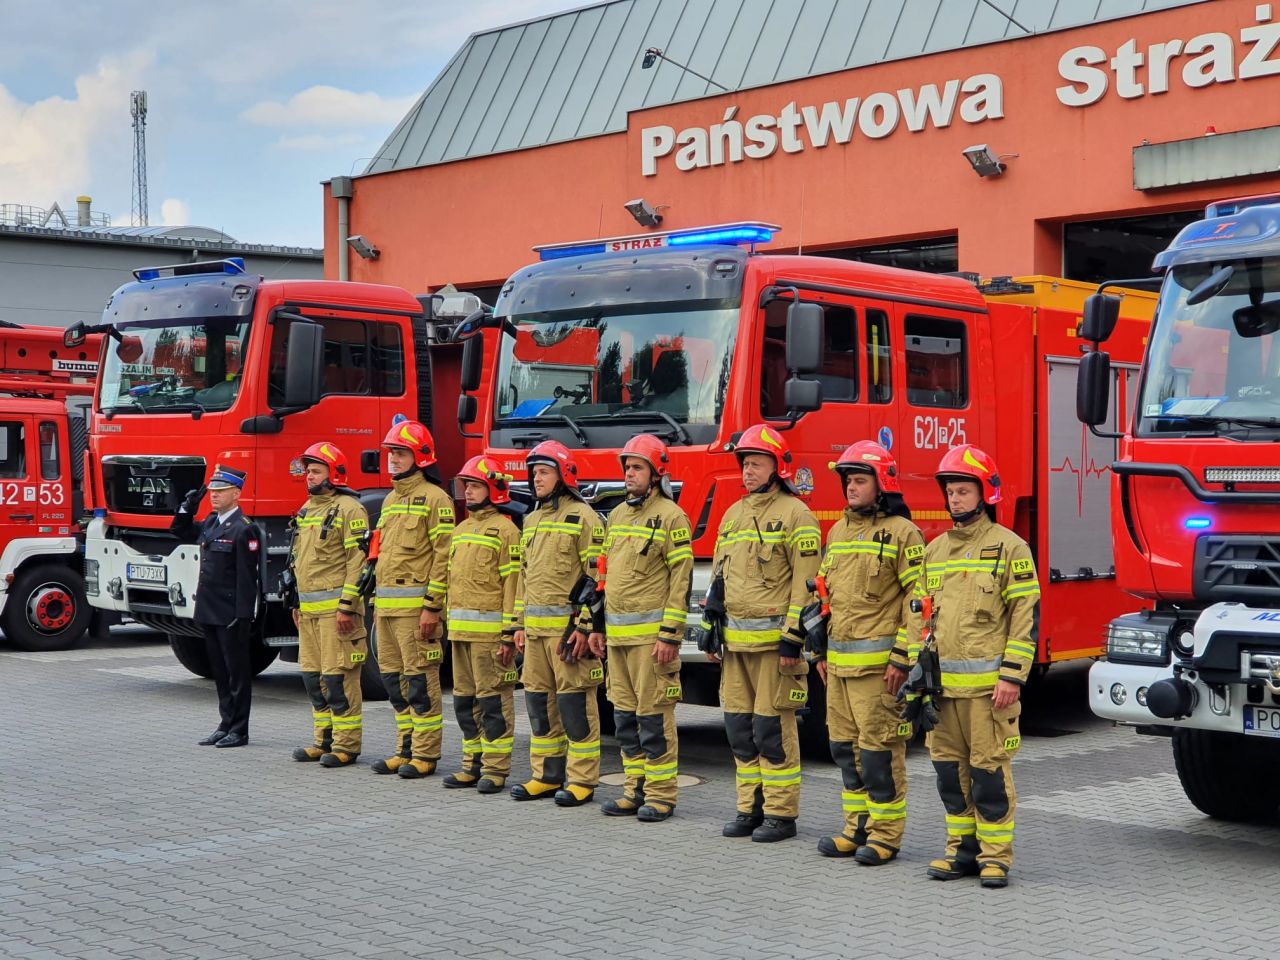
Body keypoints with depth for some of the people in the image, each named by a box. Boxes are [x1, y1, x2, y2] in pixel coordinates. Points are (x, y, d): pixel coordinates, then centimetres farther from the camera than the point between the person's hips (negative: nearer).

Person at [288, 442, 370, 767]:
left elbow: (358, 560, -15)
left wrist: (347, 606, -19)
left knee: (338, 676, -7)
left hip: (335, 605, -9)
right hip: (309, 608, 9)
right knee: (313, 675, 11)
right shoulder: (306, 509, 18)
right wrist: (297, 603, 21)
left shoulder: (348, 509, -9)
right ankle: (325, 739, 19)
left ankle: (346, 745, -2)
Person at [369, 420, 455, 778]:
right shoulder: (391, 500, 20)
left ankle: (426, 754, 0)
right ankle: (406, 749, 19)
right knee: (394, 678, 11)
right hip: (387, 607, 9)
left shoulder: (434, 498, -8)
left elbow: (443, 556, -13)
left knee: (420, 680, -5)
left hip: (415, 606, -9)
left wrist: (432, 607, -18)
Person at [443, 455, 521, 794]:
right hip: (460, 631, 8)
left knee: (493, 699, -4)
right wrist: (451, 622, 17)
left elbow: (512, 584, -12)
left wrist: (509, 634, -17)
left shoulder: (505, 530, -7)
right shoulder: (461, 530, 18)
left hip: (490, 631, -8)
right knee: (465, 699, 12)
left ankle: (496, 769, 0)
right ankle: (473, 763, 21)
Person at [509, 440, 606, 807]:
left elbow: (596, 575, -12)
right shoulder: (532, 520, 19)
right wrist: (520, 623, 18)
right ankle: (547, 775, 19)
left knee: (574, 700, -5)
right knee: (539, 699, 11)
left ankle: (582, 780, 0)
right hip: (536, 626, 8)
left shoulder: (582, 516, -7)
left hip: (567, 624, -8)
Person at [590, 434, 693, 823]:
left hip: (651, 633, -8)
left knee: (654, 714, -4)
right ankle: (636, 789, 19)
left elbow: (681, 580, -11)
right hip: (618, 633, 8)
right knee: (624, 713, 11)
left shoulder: (670, 517, -7)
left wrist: (670, 635, -16)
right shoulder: (617, 515, 16)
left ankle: (661, 794, 3)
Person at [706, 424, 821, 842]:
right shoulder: (733, 515, 17)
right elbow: (719, 576, 22)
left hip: (774, 640, -7)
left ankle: (781, 814, 3)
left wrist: (793, 638, -16)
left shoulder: (794, 515, -6)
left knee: (773, 728, -5)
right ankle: (751, 808, 18)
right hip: (736, 640, 7)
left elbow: (806, 582, -11)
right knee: (739, 726, 9)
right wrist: (711, 630, 16)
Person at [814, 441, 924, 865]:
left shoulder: (902, 533, -7)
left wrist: (903, 658, -16)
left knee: (880, 748, -4)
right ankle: (858, 827, 22)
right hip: (839, 662, 8)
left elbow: (918, 599, -11)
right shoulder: (838, 531, 16)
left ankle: (886, 834, 5)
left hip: (878, 662, -8)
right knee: (845, 746, 11)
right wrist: (822, 651, 19)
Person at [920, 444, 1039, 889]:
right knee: (950, 768, 9)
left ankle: (995, 854, 5)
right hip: (942, 682, 6)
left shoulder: (1009, 547, -2)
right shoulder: (935, 550, 15)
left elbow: (1026, 616, -6)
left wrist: (1012, 676, -13)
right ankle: (962, 847, 19)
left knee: (990, 769, -3)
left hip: (988, 683, -6)